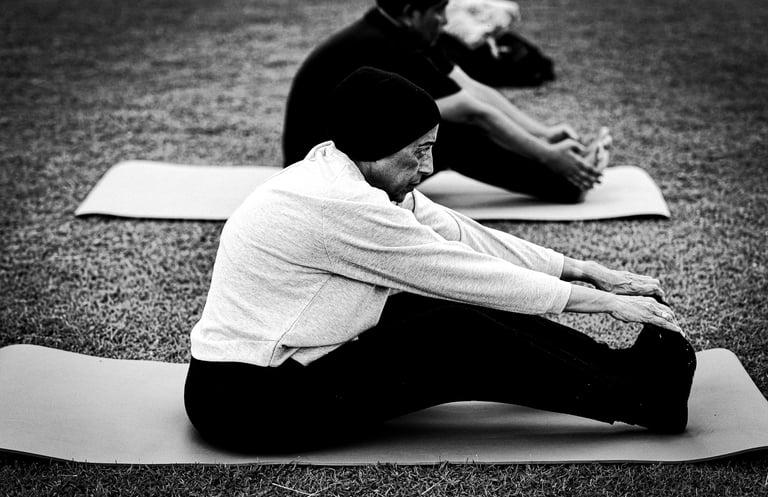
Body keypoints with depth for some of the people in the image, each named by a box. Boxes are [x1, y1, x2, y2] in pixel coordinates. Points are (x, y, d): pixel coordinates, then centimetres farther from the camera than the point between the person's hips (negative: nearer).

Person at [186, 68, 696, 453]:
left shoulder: (348, 171, 3)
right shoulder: (339, 204, -26)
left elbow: (463, 235, 6)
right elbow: (466, 274, -20)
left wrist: (588, 270, 4)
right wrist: (605, 302, -12)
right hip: (247, 402, -9)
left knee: (461, 311, -1)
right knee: (462, 340, -16)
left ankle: (621, 366, 7)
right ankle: (645, 399, -5)